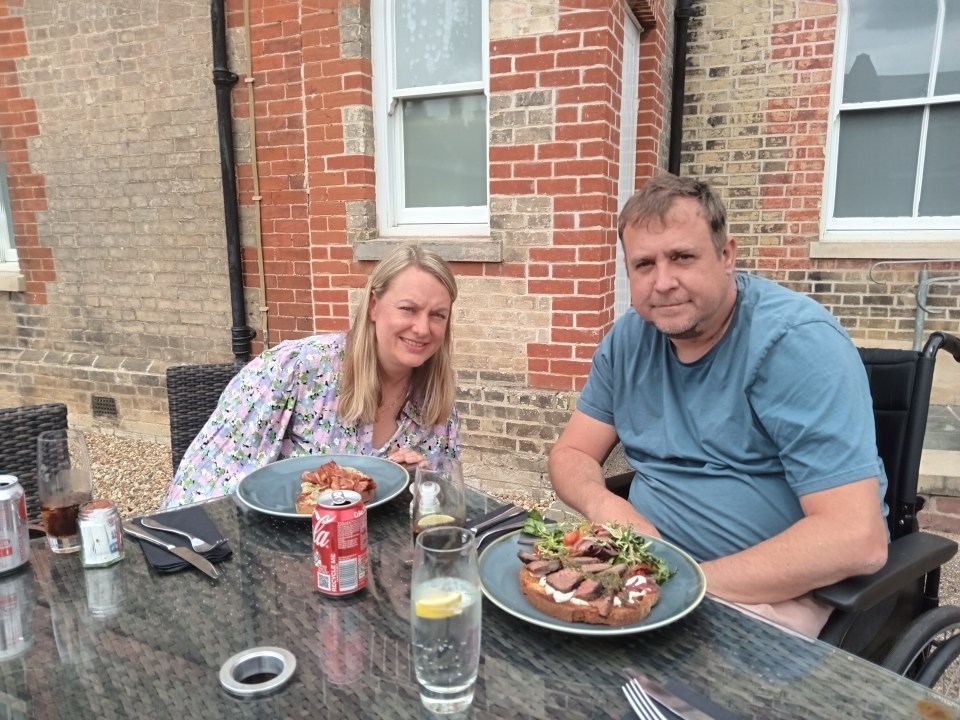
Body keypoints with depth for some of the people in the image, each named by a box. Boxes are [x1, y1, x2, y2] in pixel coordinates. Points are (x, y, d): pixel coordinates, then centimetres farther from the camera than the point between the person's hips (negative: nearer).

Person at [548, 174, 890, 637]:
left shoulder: (798, 342, -19)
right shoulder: (629, 337, 0)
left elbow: (855, 538, -24)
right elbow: (571, 455, 6)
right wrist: (603, 505, -17)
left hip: (780, 584, -6)